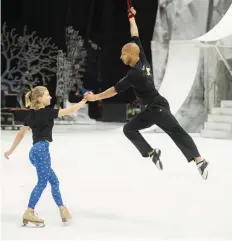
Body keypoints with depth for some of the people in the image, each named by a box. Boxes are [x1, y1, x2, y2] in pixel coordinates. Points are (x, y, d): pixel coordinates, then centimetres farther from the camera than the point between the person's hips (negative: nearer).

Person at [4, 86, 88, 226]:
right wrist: (85, 100, -2)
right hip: (41, 150, -9)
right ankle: (29, 213, -7)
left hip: (36, 151, 9)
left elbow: (21, 134, 18)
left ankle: (63, 210, 15)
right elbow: (70, 110, -12)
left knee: (54, 181, 13)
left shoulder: (31, 115, 12)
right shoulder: (46, 112, -10)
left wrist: (11, 151, 25)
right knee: (42, 182, -5)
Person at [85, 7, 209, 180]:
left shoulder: (135, 74, -17)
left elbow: (115, 90, -12)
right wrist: (132, 19, 20)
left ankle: (199, 161, -22)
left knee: (177, 132, -15)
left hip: (158, 108, -9)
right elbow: (135, 38, 16)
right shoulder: (143, 60, 5)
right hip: (152, 110, 9)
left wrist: (95, 97, -5)